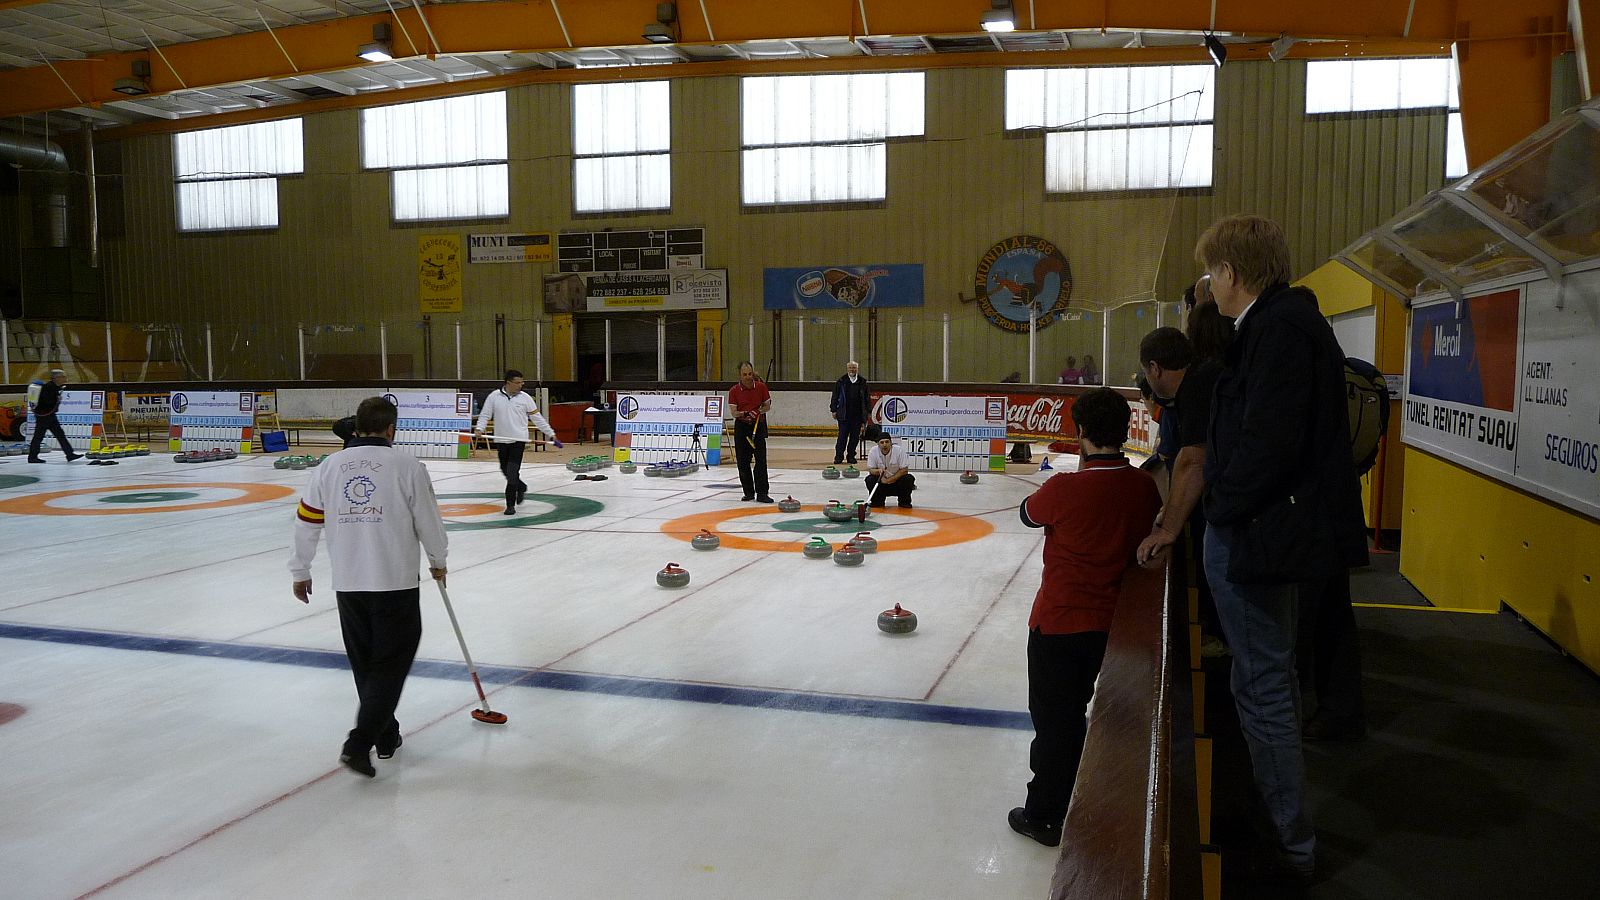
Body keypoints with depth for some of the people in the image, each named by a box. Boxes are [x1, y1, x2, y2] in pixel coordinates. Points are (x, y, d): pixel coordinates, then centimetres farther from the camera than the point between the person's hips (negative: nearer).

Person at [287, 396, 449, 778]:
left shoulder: (329, 467, 4)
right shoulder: (406, 465, -8)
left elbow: (306, 522, 9)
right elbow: (428, 520, -2)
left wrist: (300, 571, 21)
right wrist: (438, 560, 16)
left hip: (348, 584, 5)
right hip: (396, 583, -4)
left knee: (365, 664, 18)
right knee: (392, 662, 4)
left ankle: (385, 735, 29)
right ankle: (359, 743, -7)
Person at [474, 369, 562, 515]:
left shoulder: (525, 398, 0)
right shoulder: (494, 396, 1)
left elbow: (537, 418, 4)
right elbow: (485, 415, 3)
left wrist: (551, 434, 2)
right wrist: (479, 428, -16)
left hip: (519, 440, -2)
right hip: (501, 440, 2)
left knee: (513, 472, -12)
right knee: (505, 470, 13)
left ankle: (510, 504, -6)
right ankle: (521, 487, 41)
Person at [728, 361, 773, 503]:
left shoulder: (761, 387, -5)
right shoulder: (734, 391, -7)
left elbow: (768, 405, 6)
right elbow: (734, 413, -7)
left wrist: (758, 411, -13)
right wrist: (745, 413, -27)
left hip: (758, 425, -1)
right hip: (741, 426, 1)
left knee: (761, 459, -10)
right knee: (743, 461, 2)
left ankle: (761, 493, -10)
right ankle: (748, 492, 14)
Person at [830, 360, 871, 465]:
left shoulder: (862, 382, 8)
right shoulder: (841, 381, 3)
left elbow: (867, 398, 12)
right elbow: (835, 396, 4)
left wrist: (868, 411, 8)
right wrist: (834, 410, -1)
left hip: (858, 415, 2)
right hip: (844, 414, -2)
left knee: (855, 437, 5)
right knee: (843, 436, -5)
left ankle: (851, 456, 16)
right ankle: (839, 456, 2)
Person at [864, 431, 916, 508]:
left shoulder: (899, 450, -18)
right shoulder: (873, 451, -13)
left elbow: (904, 470, -17)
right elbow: (870, 470, -9)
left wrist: (889, 480, -23)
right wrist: (878, 471, -33)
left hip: (896, 480, -1)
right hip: (881, 481, 1)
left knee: (909, 478, -29)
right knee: (869, 479, -26)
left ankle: (904, 501, -4)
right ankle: (877, 501, 0)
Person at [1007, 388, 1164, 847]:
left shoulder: (1066, 488, -23)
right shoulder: (1145, 487, -7)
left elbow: (1028, 513, -3)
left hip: (1058, 621, -5)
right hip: (1108, 621, 6)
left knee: (1053, 717, 8)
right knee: (1074, 711, 23)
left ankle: (1044, 815, 20)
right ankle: (1066, 802, 38)